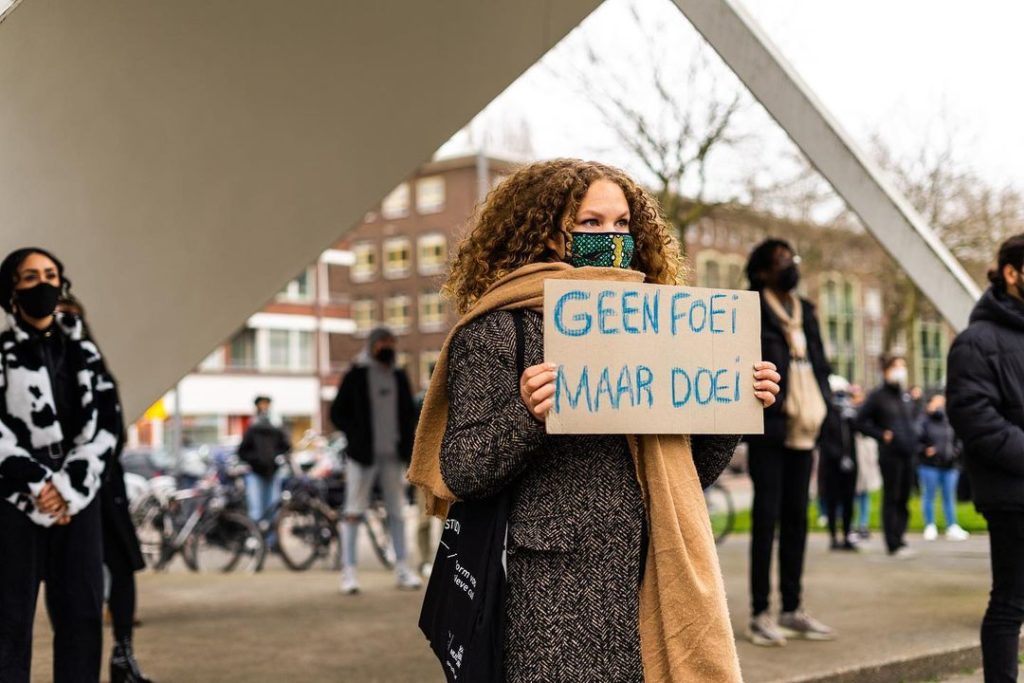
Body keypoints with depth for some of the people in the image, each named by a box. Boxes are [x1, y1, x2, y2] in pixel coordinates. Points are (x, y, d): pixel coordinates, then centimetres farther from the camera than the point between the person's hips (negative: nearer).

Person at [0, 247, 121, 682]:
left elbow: (107, 423, 4)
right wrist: (38, 487, -12)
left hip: (78, 498, 3)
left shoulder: (84, 351, 13)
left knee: (82, 614, 2)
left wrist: (70, 488, -8)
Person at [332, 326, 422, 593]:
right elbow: (337, 413, 1)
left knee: (397, 512, 8)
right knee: (354, 512, -4)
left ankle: (402, 569, 14)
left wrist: (407, 440, 6)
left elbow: (409, 412, 20)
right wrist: (356, 437, -7)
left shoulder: (399, 377, 12)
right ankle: (348, 571, -2)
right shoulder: (356, 376, -1)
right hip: (363, 455, -5)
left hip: (393, 455, 5)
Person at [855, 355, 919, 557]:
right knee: (891, 499, -3)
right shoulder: (878, 396, -3)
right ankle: (894, 544, 0)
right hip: (890, 455, -6)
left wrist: (916, 441, 14)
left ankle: (899, 538, 17)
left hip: (908, 454, 6)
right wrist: (881, 435, -10)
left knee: (904, 499, 9)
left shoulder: (906, 396, 16)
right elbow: (861, 422, -4)